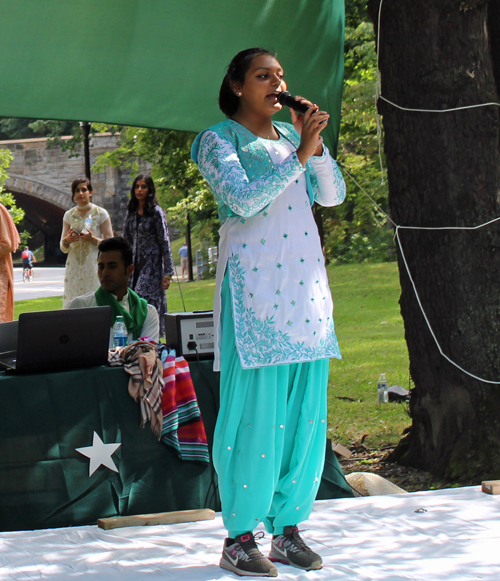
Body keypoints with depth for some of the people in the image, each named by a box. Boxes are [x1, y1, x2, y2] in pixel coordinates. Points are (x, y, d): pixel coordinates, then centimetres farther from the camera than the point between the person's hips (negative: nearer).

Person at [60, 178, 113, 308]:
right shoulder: (69, 215, 12)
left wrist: (93, 239, -16)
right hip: (74, 267, 3)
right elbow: (63, 248, 13)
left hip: (94, 267, -3)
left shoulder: (101, 213, 3)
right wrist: (67, 241, -9)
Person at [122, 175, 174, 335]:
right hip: (134, 265, 5)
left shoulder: (156, 212, -4)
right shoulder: (131, 212, 12)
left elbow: (165, 242, -6)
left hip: (152, 264, -5)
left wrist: (168, 272, -11)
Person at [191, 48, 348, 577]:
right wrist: (300, 155, -14)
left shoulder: (292, 137, 18)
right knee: (255, 408, -9)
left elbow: (333, 195, 10)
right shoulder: (219, 141, 2)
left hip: (305, 283, 6)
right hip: (252, 287, -6)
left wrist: (313, 143, -2)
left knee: (305, 409, 4)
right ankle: (238, 538, -3)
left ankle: (287, 528, 13)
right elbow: (245, 199, -13)